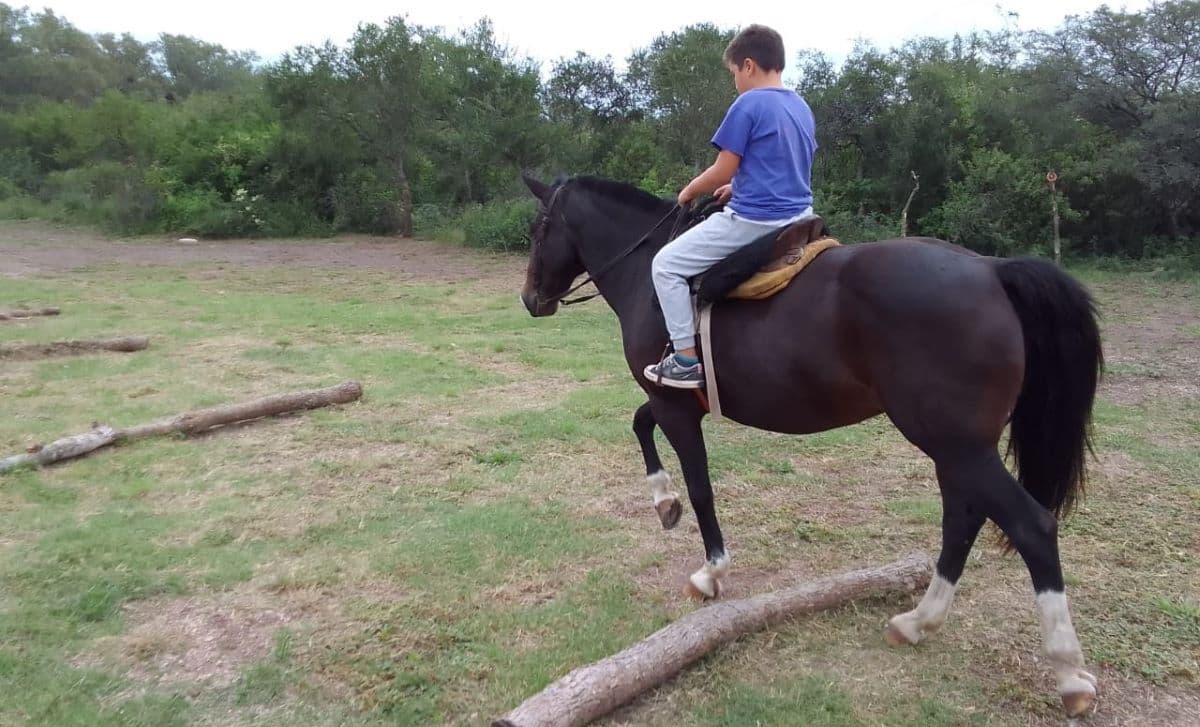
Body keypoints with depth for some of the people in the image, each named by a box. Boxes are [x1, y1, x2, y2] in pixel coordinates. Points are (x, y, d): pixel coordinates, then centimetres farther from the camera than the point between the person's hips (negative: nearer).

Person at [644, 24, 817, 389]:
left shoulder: (749, 105, -11)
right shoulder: (802, 108, 14)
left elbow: (721, 172, -11)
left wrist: (688, 192, 6)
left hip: (754, 221, -9)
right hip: (799, 218, 9)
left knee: (666, 265, 0)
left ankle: (687, 361, -3)